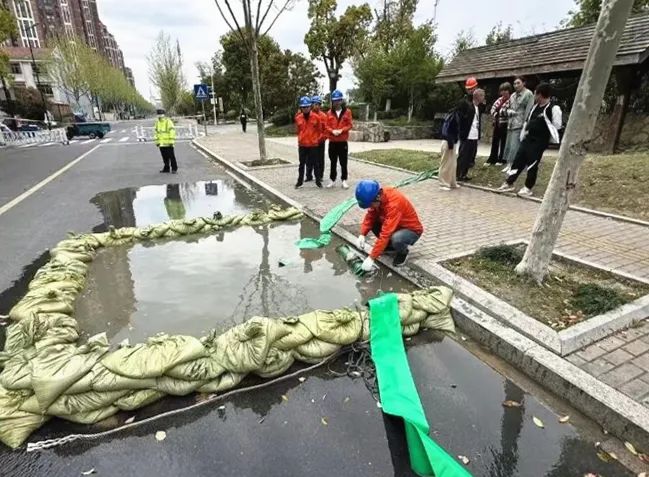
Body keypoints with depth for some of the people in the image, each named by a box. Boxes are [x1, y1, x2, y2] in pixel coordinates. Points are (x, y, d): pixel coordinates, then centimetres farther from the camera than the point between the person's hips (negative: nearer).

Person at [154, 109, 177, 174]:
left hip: (168, 143, -6)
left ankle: (174, 168, 5)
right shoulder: (157, 123, 12)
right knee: (165, 157, 10)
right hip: (161, 144, 6)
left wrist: (171, 142, -16)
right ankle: (166, 168, 19)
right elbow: (155, 132, 17)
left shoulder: (168, 121, -8)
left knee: (171, 156, -2)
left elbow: (172, 132, -12)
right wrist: (157, 141, 11)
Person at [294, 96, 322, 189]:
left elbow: (319, 130, 5)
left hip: (313, 144, -2)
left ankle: (318, 180, 17)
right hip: (302, 144, 2)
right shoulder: (298, 118, 1)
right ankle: (300, 181, 19)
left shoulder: (316, 117, -4)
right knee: (302, 164, 10)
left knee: (315, 163, 6)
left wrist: (317, 138, 8)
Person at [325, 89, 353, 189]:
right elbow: (327, 126, 3)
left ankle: (344, 180, 13)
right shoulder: (329, 113, 5)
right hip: (332, 141, 2)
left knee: (343, 162, 4)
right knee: (333, 162, 8)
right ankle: (332, 180, 16)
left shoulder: (347, 111, 1)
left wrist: (341, 130, -17)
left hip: (343, 141, -1)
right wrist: (332, 131, -16)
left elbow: (350, 125, -2)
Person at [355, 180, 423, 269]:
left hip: (412, 230, -7)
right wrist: (362, 235, -21)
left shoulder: (394, 204, -37)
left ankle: (403, 252, -2)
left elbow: (385, 234, -39)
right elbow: (370, 216, -4)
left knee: (396, 239, -38)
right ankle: (390, 246, 10)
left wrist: (371, 258, -38)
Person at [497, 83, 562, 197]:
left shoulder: (553, 108, -11)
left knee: (532, 164, -2)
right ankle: (509, 183, 15)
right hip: (528, 139, 7)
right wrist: (524, 132, 14)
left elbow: (557, 125, -10)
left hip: (540, 142, -7)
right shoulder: (535, 106, 12)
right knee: (518, 160, 7)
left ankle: (528, 188, 10)